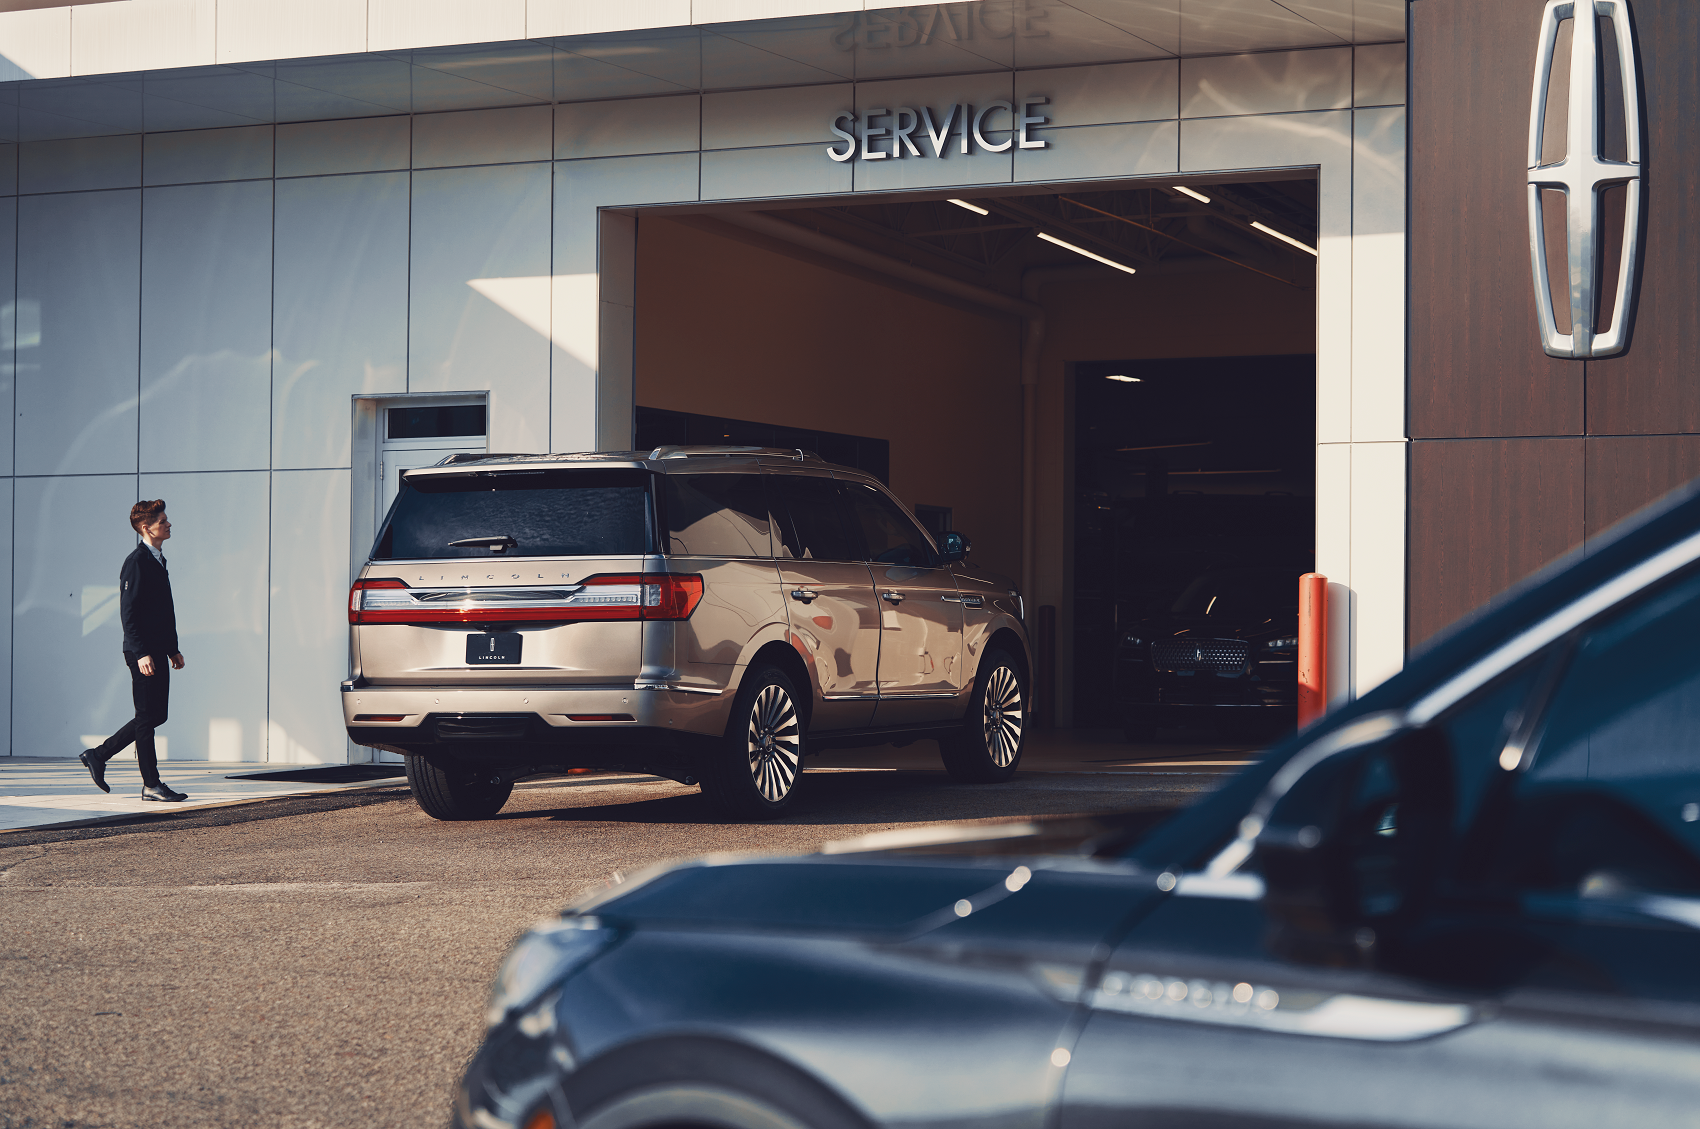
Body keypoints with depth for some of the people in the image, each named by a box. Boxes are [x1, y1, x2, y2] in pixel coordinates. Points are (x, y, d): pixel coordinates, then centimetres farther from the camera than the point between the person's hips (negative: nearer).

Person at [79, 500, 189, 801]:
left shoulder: (158, 561, 18)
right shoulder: (136, 562, -12)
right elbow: (129, 614, -17)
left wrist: (173, 648, 20)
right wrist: (141, 653, -22)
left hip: (158, 650, 10)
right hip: (143, 652, -10)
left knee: (155, 716, 11)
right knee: (148, 717, -4)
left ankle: (98, 756, 21)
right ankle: (151, 785, 1)